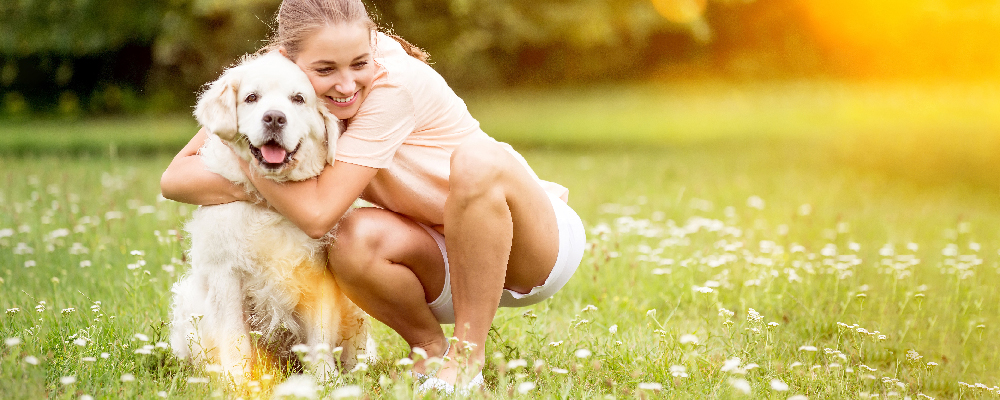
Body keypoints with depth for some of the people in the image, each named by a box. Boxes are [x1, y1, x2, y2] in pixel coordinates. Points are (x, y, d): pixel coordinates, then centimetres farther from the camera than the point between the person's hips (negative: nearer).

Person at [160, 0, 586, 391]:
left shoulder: (394, 84, -27)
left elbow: (319, 213, -29)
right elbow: (174, 178, -13)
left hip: (541, 241, -4)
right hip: (451, 266, 4)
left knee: (477, 160, -35)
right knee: (355, 241, -28)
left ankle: (466, 362, -21)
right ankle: (430, 351, 0)